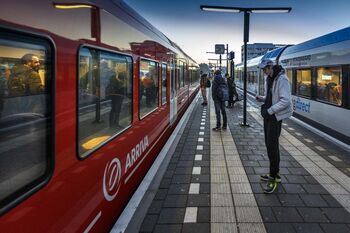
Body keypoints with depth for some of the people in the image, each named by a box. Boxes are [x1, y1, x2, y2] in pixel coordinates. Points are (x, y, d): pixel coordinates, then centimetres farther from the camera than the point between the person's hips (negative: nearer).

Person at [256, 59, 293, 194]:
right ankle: (274, 174, 27)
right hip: (268, 115, 9)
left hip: (275, 116, -9)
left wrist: (270, 110, -23)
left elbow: (286, 100, -22)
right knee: (269, 144, 14)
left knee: (272, 146, -7)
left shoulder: (281, 79, -17)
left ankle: (274, 178, 3)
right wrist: (262, 99, 1)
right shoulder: (268, 79, 10)